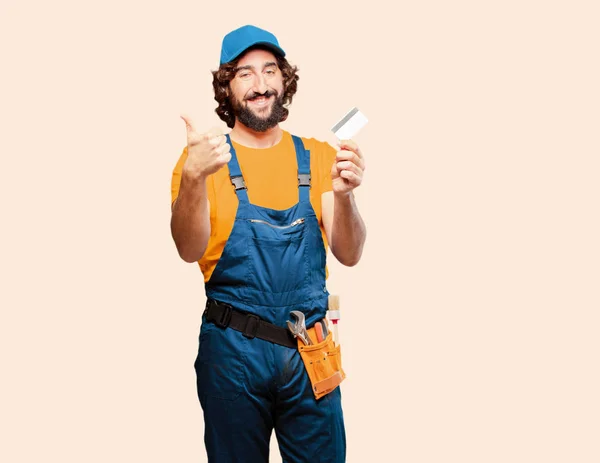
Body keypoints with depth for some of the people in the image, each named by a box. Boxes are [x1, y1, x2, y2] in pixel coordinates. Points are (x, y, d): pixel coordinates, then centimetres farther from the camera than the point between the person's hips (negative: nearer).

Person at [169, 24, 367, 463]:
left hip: (310, 349, 2)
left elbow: (348, 254, -2)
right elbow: (191, 250, -15)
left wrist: (343, 195, -21)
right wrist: (193, 177, -32)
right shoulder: (205, 158, -1)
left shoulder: (318, 157, 5)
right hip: (232, 352, -1)